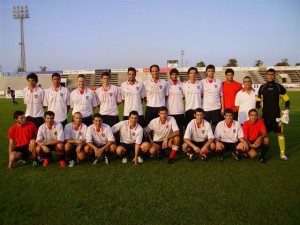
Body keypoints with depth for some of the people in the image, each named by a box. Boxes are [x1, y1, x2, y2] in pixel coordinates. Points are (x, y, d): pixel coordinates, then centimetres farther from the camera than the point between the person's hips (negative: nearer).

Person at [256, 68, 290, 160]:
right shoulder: (262, 87, 5)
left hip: (277, 115, -1)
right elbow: (258, 101, 11)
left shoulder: (279, 87, 1)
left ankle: (282, 153, 6)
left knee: (280, 133, -1)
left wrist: (286, 112, -8)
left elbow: (287, 100, 3)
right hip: (265, 115, 1)